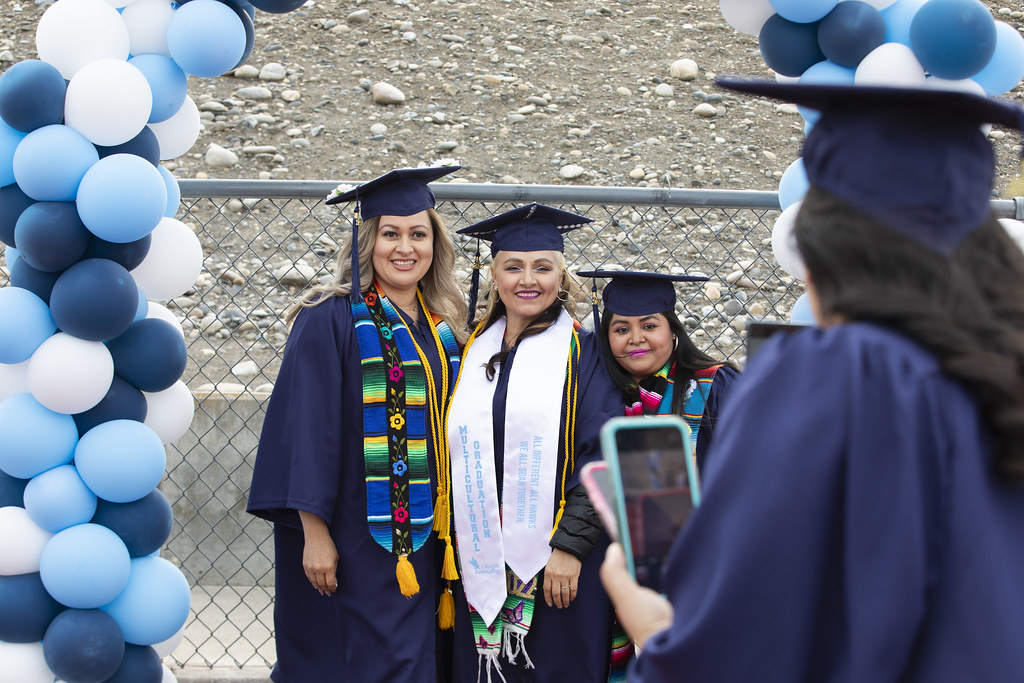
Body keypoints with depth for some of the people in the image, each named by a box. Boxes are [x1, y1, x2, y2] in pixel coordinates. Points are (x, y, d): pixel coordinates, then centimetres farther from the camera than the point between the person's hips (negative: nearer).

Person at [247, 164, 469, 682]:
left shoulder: (444, 330, 10)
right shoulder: (331, 321, -9)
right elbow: (307, 431, -13)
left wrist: (449, 540, 11)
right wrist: (314, 533, -17)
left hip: (424, 541, 6)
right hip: (351, 539, -6)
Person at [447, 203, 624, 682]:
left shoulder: (582, 353, -1)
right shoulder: (474, 352, 11)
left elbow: (600, 458, -8)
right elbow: (457, 454, 14)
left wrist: (570, 545, -16)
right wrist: (453, 551, 8)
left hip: (556, 568, -4)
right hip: (481, 567, 4)